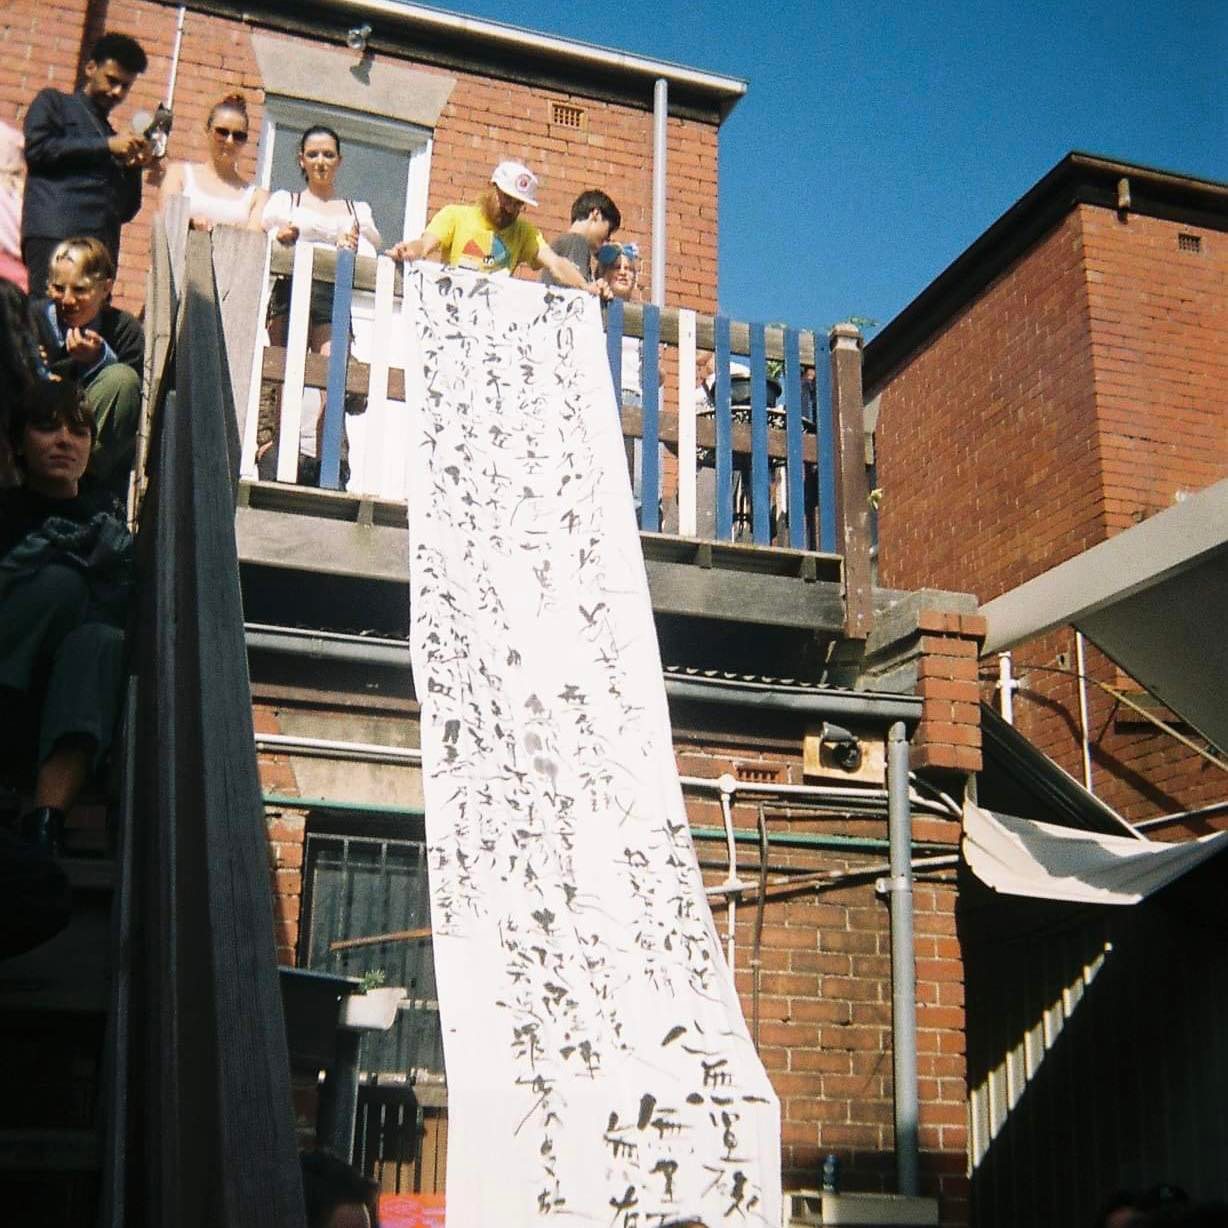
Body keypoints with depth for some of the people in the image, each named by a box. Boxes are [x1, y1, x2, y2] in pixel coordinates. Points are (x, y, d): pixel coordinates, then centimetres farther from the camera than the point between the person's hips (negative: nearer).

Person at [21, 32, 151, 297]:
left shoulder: (114, 137, 29)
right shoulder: (53, 102, 17)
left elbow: (126, 210, 23)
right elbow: (37, 147, -4)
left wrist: (133, 166, 6)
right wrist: (106, 146, -1)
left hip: (102, 245, 5)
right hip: (54, 235, -5)